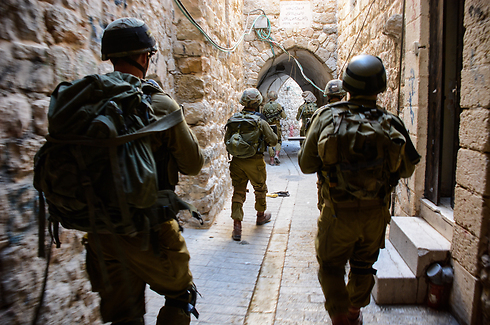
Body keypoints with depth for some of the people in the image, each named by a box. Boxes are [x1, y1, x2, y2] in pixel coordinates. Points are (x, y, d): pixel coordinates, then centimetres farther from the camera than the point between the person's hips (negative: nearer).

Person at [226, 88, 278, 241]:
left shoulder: (233, 120, -1)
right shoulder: (260, 121, -12)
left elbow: (226, 139, 9)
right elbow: (273, 141, -6)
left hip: (237, 161, 3)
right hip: (255, 161, -2)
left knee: (238, 192, 8)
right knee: (260, 189, 20)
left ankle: (237, 225, 4)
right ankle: (261, 215, 39)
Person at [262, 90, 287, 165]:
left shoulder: (265, 106, 0)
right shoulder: (278, 105, -4)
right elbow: (284, 116, 0)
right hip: (276, 126, -1)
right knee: (278, 141, 14)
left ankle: (272, 160, 7)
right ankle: (276, 155, -8)